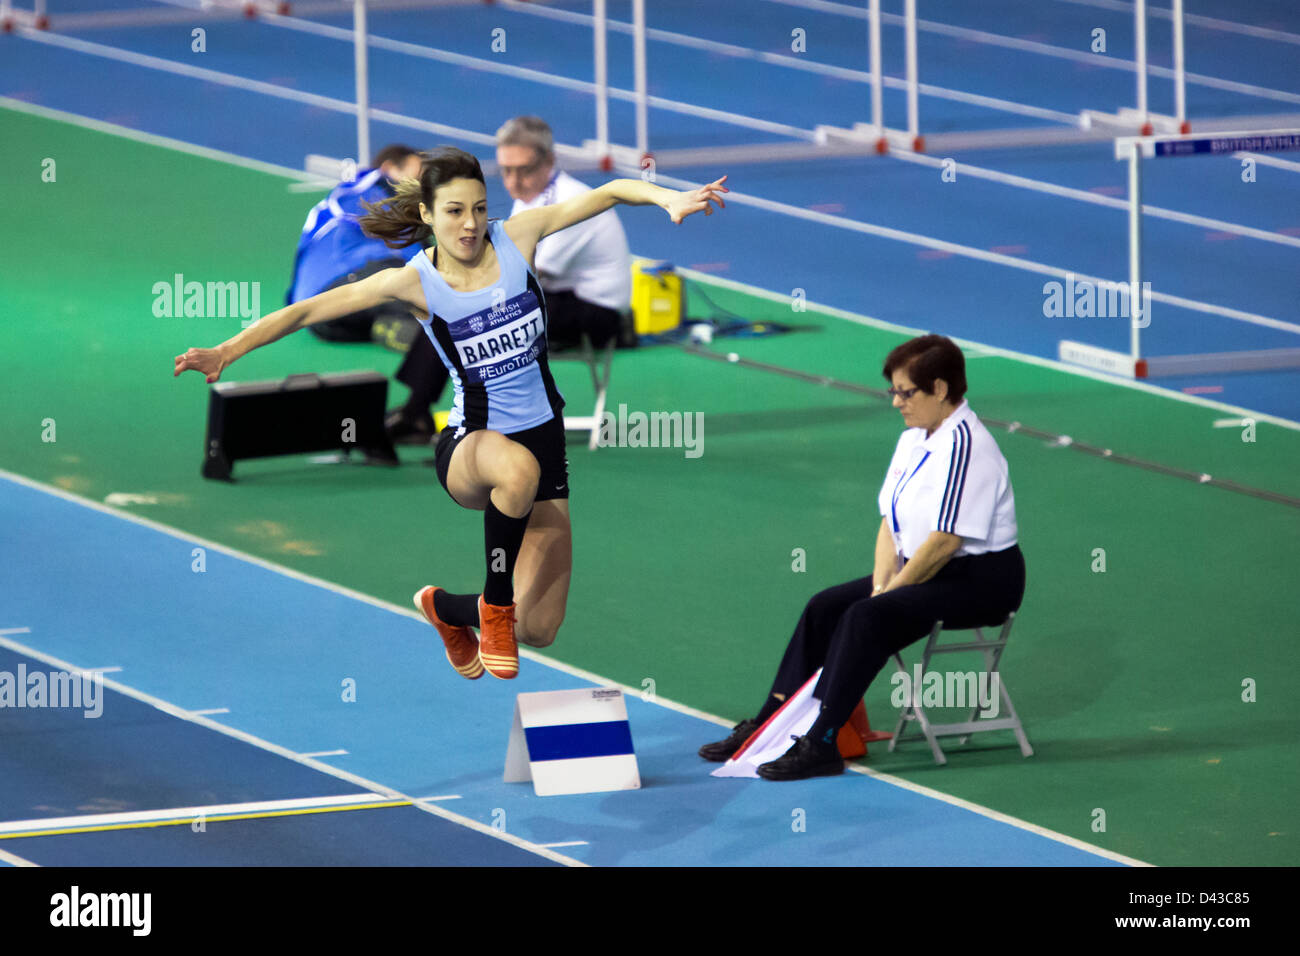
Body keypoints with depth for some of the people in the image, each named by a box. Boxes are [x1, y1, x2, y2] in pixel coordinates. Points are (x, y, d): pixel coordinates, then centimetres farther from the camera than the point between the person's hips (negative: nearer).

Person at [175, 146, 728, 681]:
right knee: (518, 468, -44)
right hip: (471, 443, -3)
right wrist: (228, 352, -18)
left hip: (543, 435, 3)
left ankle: (445, 607, 34)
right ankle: (496, 602, -20)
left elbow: (606, 194, -5)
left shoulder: (516, 238, -4)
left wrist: (667, 197, -23)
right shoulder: (415, 281, -10)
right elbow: (310, 310, -10)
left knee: (537, 631, 0)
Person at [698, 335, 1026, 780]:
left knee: (868, 618, -27)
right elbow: (891, 524, 10)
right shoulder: (913, 440, 10)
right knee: (826, 606, -1)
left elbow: (945, 541, -23)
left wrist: (890, 592, -15)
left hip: (981, 581, -10)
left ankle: (821, 744, -28)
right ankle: (770, 722, -3)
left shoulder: (964, 447, -20)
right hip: (926, 572, 10)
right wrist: (881, 585, -5)